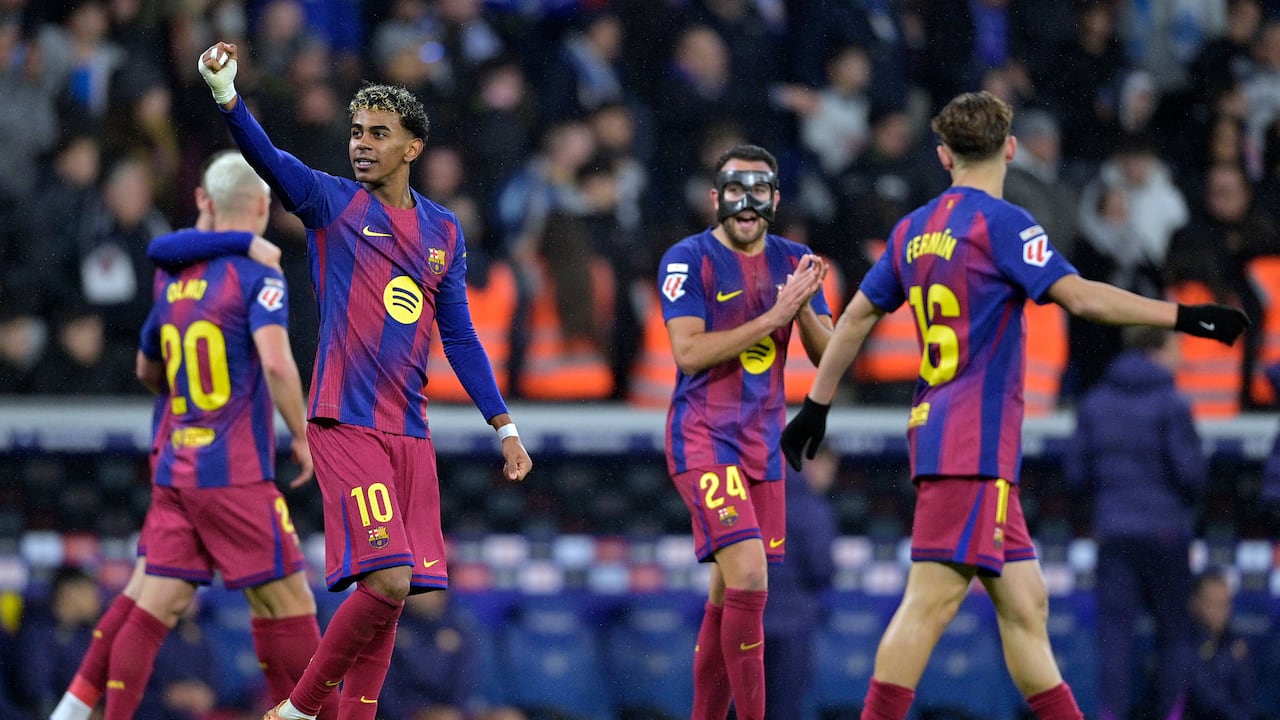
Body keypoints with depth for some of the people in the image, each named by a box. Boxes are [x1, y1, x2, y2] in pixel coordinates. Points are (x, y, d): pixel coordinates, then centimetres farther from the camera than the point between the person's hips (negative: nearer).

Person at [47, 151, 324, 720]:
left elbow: (147, 369, 26)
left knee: (150, 603, 5)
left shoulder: (174, 278, 12)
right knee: (286, 601, 1)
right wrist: (301, 436, -11)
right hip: (236, 473, -7)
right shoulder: (257, 273, -8)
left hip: (173, 472, 7)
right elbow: (276, 361, -22)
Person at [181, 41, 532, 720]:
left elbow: (459, 337, 19)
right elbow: (269, 159, -18)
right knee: (386, 580, -16)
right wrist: (227, 95, -37)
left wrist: (504, 426, 16)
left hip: (409, 432, 5)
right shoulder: (331, 202, 0)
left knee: (392, 593, 2)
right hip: (345, 425, -5)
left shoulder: (442, 230, 14)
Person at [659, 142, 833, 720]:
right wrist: (774, 316, -21)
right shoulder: (689, 260, -8)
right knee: (749, 576, -20)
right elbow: (688, 353, -18)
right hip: (703, 440, -6)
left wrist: (804, 308, -13)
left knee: (728, 596, 10)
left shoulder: (793, 263, 8)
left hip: (763, 445, 6)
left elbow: (829, 356, 7)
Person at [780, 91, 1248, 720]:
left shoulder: (913, 231, 14)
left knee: (1024, 602, 7)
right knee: (933, 598, -12)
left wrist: (816, 405, 29)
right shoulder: (1000, 222, -9)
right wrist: (1181, 316, -16)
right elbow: (1077, 296, -18)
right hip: (975, 442, -8)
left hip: (935, 431, 8)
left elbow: (857, 316, 21)